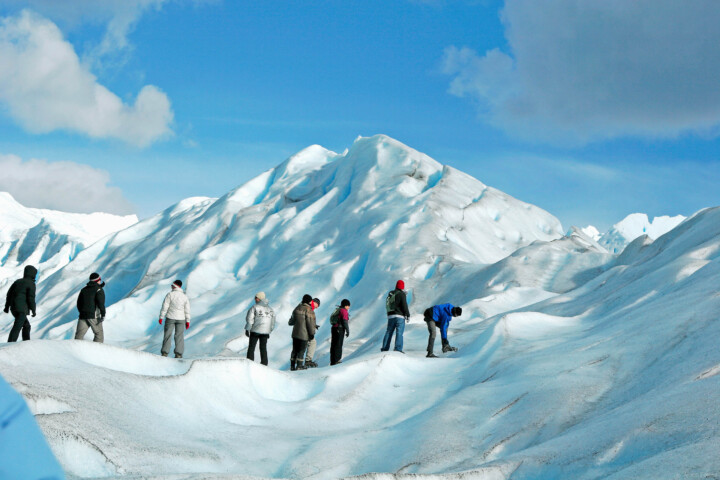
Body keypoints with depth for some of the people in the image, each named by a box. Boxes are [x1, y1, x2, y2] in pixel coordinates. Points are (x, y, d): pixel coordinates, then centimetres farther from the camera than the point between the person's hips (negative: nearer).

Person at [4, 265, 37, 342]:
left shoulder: (17, 281, 17)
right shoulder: (31, 284, -5)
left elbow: (9, 294, 17)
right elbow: (31, 298, -12)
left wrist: (7, 306, 22)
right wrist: (33, 310, -3)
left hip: (13, 309, 8)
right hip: (22, 309, -8)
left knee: (26, 326, 19)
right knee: (17, 327, -13)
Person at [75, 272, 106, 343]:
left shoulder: (84, 289, 18)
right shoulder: (99, 290, -2)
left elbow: (79, 303, 21)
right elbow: (100, 303, -14)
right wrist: (103, 314, -13)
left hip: (82, 315, 5)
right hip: (93, 316, -5)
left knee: (79, 335, 2)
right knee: (99, 334, 5)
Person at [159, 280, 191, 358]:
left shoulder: (170, 295, -8)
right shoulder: (185, 296, 2)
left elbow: (165, 307, -10)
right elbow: (187, 310, 3)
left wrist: (161, 317, -3)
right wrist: (187, 321, 7)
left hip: (170, 318, -2)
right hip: (181, 319, 2)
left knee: (167, 335, 5)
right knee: (179, 336, 5)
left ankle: (165, 353, 3)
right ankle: (178, 354, 1)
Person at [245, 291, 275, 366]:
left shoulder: (254, 307, -8)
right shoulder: (269, 308, 9)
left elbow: (249, 319, -12)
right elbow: (273, 321, 13)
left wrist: (247, 329, -5)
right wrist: (269, 331, 21)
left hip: (255, 331, -4)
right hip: (265, 331, 4)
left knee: (251, 347, 4)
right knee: (263, 348, 11)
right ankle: (264, 363, 9)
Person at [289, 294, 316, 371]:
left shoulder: (297, 308, 7)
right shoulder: (309, 310, -15)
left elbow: (293, 319, 19)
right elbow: (310, 323, -17)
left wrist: (290, 322, 41)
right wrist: (312, 333, -9)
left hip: (295, 333, 7)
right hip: (304, 334, -7)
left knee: (295, 349, 13)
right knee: (302, 350, 2)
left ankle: (292, 365, 16)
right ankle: (299, 365, 4)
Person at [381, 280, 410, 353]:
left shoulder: (390, 294, 14)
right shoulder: (401, 294, -7)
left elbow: (387, 305, 24)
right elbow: (404, 305, -12)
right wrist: (407, 315, -8)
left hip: (390, 316, 6)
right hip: (399, 316, -6)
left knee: (389, 332, 12)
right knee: (399, 332, -8)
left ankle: (384, 348, 10)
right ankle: (398, 349, -16)